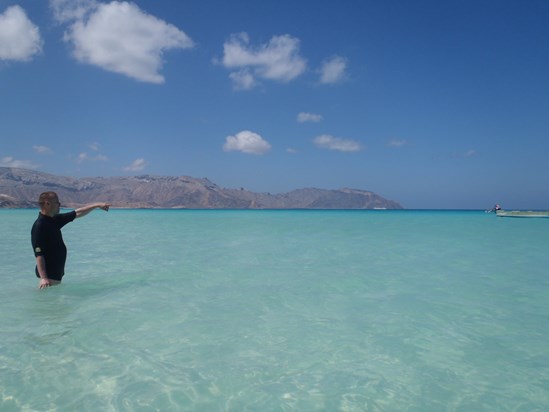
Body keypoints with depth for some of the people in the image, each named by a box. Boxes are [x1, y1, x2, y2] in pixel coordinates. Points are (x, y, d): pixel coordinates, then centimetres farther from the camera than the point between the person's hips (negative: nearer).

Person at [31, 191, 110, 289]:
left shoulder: (54, 220, 6)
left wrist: (97, 205, 17)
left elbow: (77, 213, 16)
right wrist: (43, 278, -30)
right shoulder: (39, 226, -20)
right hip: (49, 275, -9)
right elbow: (39, 254, -25)